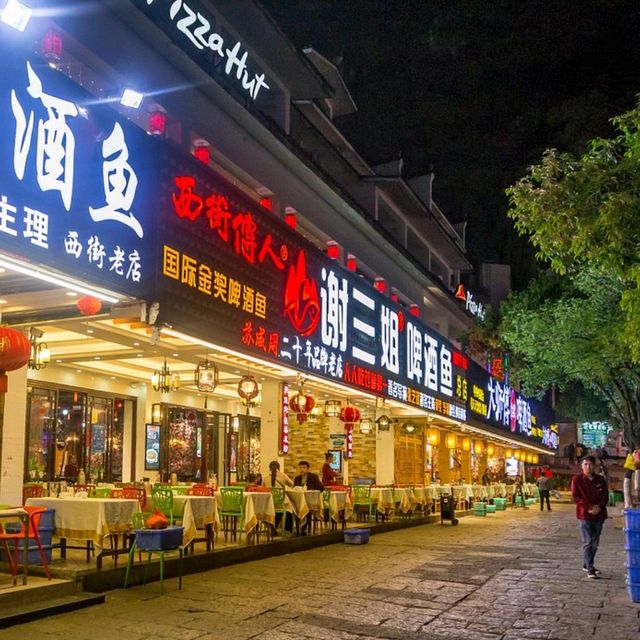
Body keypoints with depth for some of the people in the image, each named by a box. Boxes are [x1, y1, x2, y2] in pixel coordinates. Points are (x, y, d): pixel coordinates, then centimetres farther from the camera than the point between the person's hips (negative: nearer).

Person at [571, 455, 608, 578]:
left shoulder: (600, 480, 7)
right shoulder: (577, 479, -3)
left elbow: (605, 496, 7)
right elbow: (575, 497, -7)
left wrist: (599, 506, -12)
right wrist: (589, 507, -16)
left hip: (599, 514, 4)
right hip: (584, 514, -4)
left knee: (595, 542, 11)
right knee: (587, 542, -7)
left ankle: (586, 564, 26)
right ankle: (590, 568, -6)